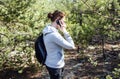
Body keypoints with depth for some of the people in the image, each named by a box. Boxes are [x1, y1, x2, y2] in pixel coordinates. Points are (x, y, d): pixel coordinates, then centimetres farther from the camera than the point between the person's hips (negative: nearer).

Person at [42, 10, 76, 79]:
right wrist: (65, 31, -18)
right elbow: (71, 46, -21)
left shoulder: (49, 31, 3)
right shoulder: (53, 34, -28)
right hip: (55, 66, -9)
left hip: (52, 63, 9)